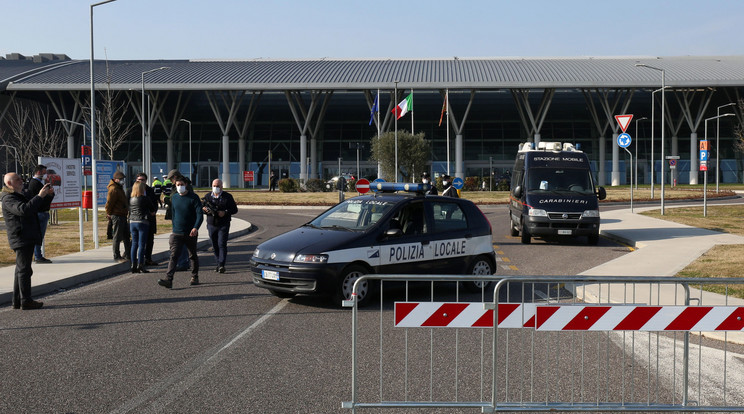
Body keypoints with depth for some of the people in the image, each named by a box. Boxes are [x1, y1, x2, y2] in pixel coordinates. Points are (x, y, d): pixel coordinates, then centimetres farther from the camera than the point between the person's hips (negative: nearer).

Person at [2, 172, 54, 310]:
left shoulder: (20, 196, 22)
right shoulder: (8, 199, -12)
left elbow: (36, 207, 28)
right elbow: (23, 210, -30)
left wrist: (49, 194, 11)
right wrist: (40, 196, -29)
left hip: (28, 239, 11)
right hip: (21, 239, -11)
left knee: (21, 270, 13)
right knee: (24, 269, -9)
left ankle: (17, 301, 18)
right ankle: (25, 301, -8)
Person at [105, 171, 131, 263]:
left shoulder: (119, 188, 17)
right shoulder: (113, 189, -16)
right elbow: (109, 203, -18)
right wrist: (109, 214, -10)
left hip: (123, 215, 10)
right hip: (117, 216, -10)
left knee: (126, 236, 14)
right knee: (117, 237, -3)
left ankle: (127, 255, 22)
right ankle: (117, 257, 4)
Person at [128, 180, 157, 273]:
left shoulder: (131, 199, 7)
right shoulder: (145, 198, -9)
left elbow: (130, 210, 15)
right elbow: (153, 209, 0)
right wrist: (151, 212, 25)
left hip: (132, 222, 6)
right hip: (142, 222, -6)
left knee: (134, 244, 9)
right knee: (141, 244, -4)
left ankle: (133, 265, 9)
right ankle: (140, 265, -7)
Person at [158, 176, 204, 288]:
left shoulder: (194, 198, -6)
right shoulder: (174, 197, 8)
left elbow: (200, 214, -14)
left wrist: (196, 227, -29)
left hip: (191, 233, -2)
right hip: (177, 233, 2)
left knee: (193, 256, 13)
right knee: (173, 256, -11)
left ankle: (195, 277, 29)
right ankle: (168, 280, -21)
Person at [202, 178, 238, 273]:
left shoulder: (227, 197, 2)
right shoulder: (207, 196, 10)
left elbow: (235, 209, 2)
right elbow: (202, 208, 15)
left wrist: (225, 212, -16)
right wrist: (204, 209, -10)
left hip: (223, 225, -3)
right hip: (211, 225, 3)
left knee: (222, 244, -11)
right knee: (215, 246, 6)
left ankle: (221, 265, -13)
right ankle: (218, 263, 17)